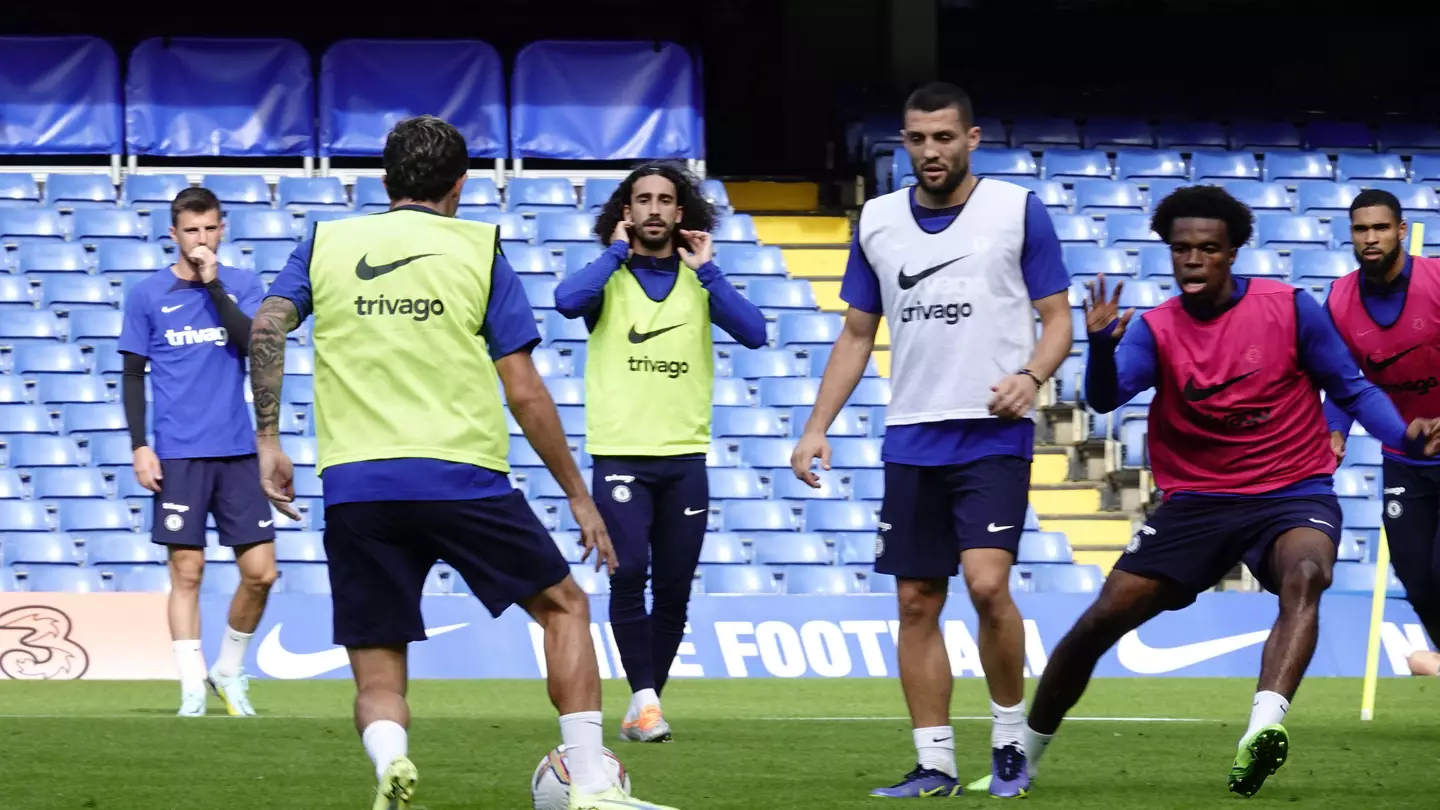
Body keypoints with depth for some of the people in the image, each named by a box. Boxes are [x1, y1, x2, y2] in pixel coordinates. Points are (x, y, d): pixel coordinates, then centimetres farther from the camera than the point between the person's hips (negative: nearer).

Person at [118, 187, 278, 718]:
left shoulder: (243, 286, 7)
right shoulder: (147, 295, 3)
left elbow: (256, 347, -10)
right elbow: (132, 375, 6)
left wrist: (214, 285, -12)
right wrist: (139, 446, -4)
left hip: (238, 451, 2)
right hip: (178, 454, -2)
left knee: (260, 572, -1)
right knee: (187, 572, -3)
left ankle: (229, 670, 18)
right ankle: (193, 688, 1)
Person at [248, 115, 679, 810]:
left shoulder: (326, 244, 14)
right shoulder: (478, 249, 7)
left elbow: (268, 326, -3)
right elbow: (525, 393, 4)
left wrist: (268, 438, 4)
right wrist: (578, 496, 10)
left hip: (353, 485, 2)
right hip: (461, 477, -2)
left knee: (376, 678, 8)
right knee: (564, 606, 17)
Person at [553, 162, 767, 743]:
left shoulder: (699, 281, 9)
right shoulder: (611, 277, 3)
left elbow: (753, 333, -7)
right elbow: (567, 301, -20)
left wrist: (707, 269, -8)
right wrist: (618, 250, -10)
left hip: (685, 456, 3)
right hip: (619, 453, -3)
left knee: (674, 588, 3)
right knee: (629, 573, -19)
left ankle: (643, 708, 14)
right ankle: (645, 699, -15)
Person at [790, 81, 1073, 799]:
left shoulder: (1018, 210, -1)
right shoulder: (877, 221, 10)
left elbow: (1057, 316, 2)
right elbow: (856, 335, 17)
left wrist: (1031, 376, -18)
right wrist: (816, 429, 9)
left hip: (994, 432, -4)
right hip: (911, 437, 4)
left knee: (987, 583, -18)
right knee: (916, 603, 2)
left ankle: (1010, 742, -1)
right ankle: (934, 765, 9)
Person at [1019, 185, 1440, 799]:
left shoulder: (1290, 308, -5)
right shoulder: (1154, 329, -2)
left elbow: (1352, 389, 2)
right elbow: (1106, 397, -18)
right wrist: (1101, 344, -39)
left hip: (1294, 493, -2)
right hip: (1197, 501, 2)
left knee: (1305, 574, -36)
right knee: (1101, 620, -4)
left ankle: (1263, 727, -57)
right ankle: (1021, 755, 16)